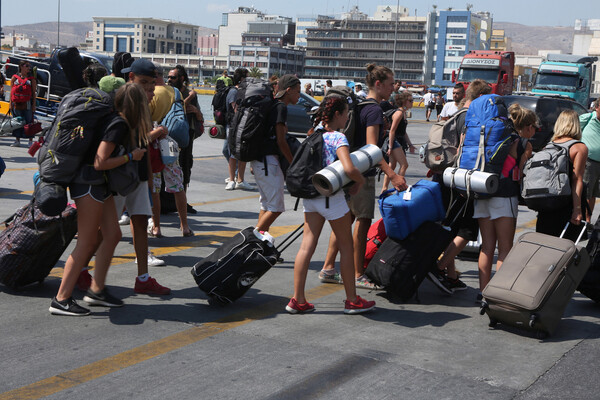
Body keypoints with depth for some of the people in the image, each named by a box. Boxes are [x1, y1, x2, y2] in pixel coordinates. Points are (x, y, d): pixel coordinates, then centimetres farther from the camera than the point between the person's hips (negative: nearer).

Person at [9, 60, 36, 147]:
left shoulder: (31, 79, 5)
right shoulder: (14, 77, 8)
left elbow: (34, 93, 3)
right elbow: (12, 91, 8)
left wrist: (34, 105, -4)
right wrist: (10, 104, 2)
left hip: (27, 104, -1)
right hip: (16, 104, 1)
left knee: (29, 122, -1)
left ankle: (31, 141, 6)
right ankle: (17, 141, 16)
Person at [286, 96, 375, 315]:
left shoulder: (315, 133, 9)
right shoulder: (337, 138, -15)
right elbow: (349, 169, -28)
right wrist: (361, 181, -9)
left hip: (310, 196, 7)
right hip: (330, 197, -7)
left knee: (307, 245, 6)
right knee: (346, 246, 6)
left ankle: (298, 300, 5)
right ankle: (352, 300, 14)